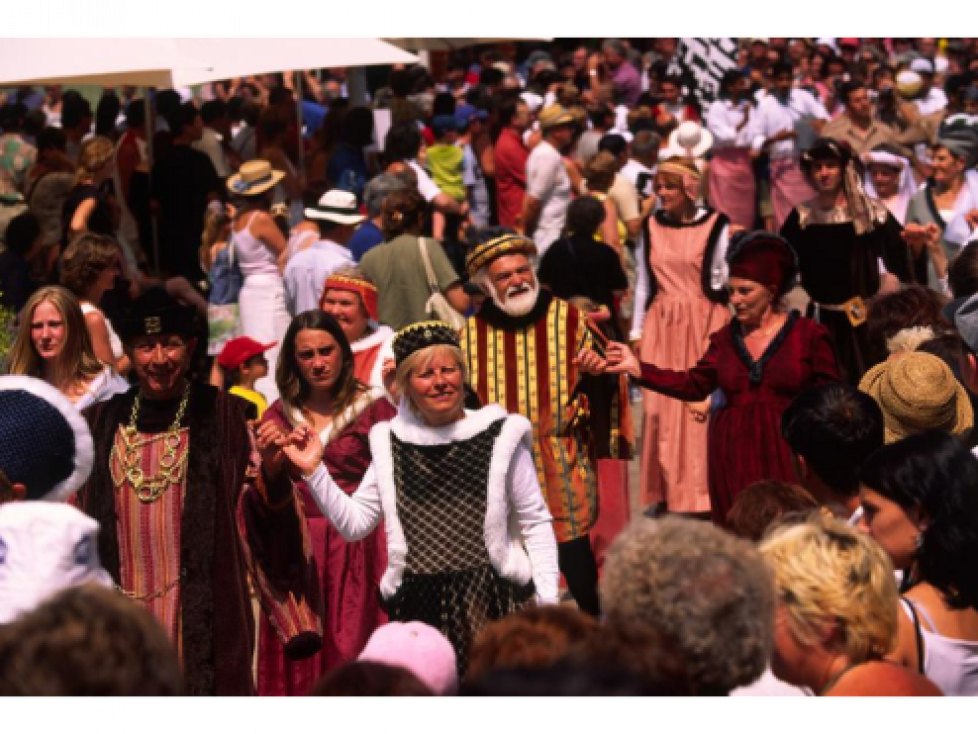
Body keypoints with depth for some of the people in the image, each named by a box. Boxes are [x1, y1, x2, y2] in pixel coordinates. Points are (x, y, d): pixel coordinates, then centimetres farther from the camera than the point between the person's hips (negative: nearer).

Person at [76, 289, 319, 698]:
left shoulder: (226, 418, -1)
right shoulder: (104, 422, 8)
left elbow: (258, 514, -6)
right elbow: (82, 515, 15)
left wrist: (271, 474, -24)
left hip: (201, 609, -3)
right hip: (121, 610, 3)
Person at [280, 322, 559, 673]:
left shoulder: (500, 436, 0)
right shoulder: (391, 443, 10)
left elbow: (536, 524, 4)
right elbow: (355, 524, 10)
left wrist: (548, 603, -2)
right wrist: (314, 471, -1)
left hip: (489, 601, -2)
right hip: (418, 605, 2)